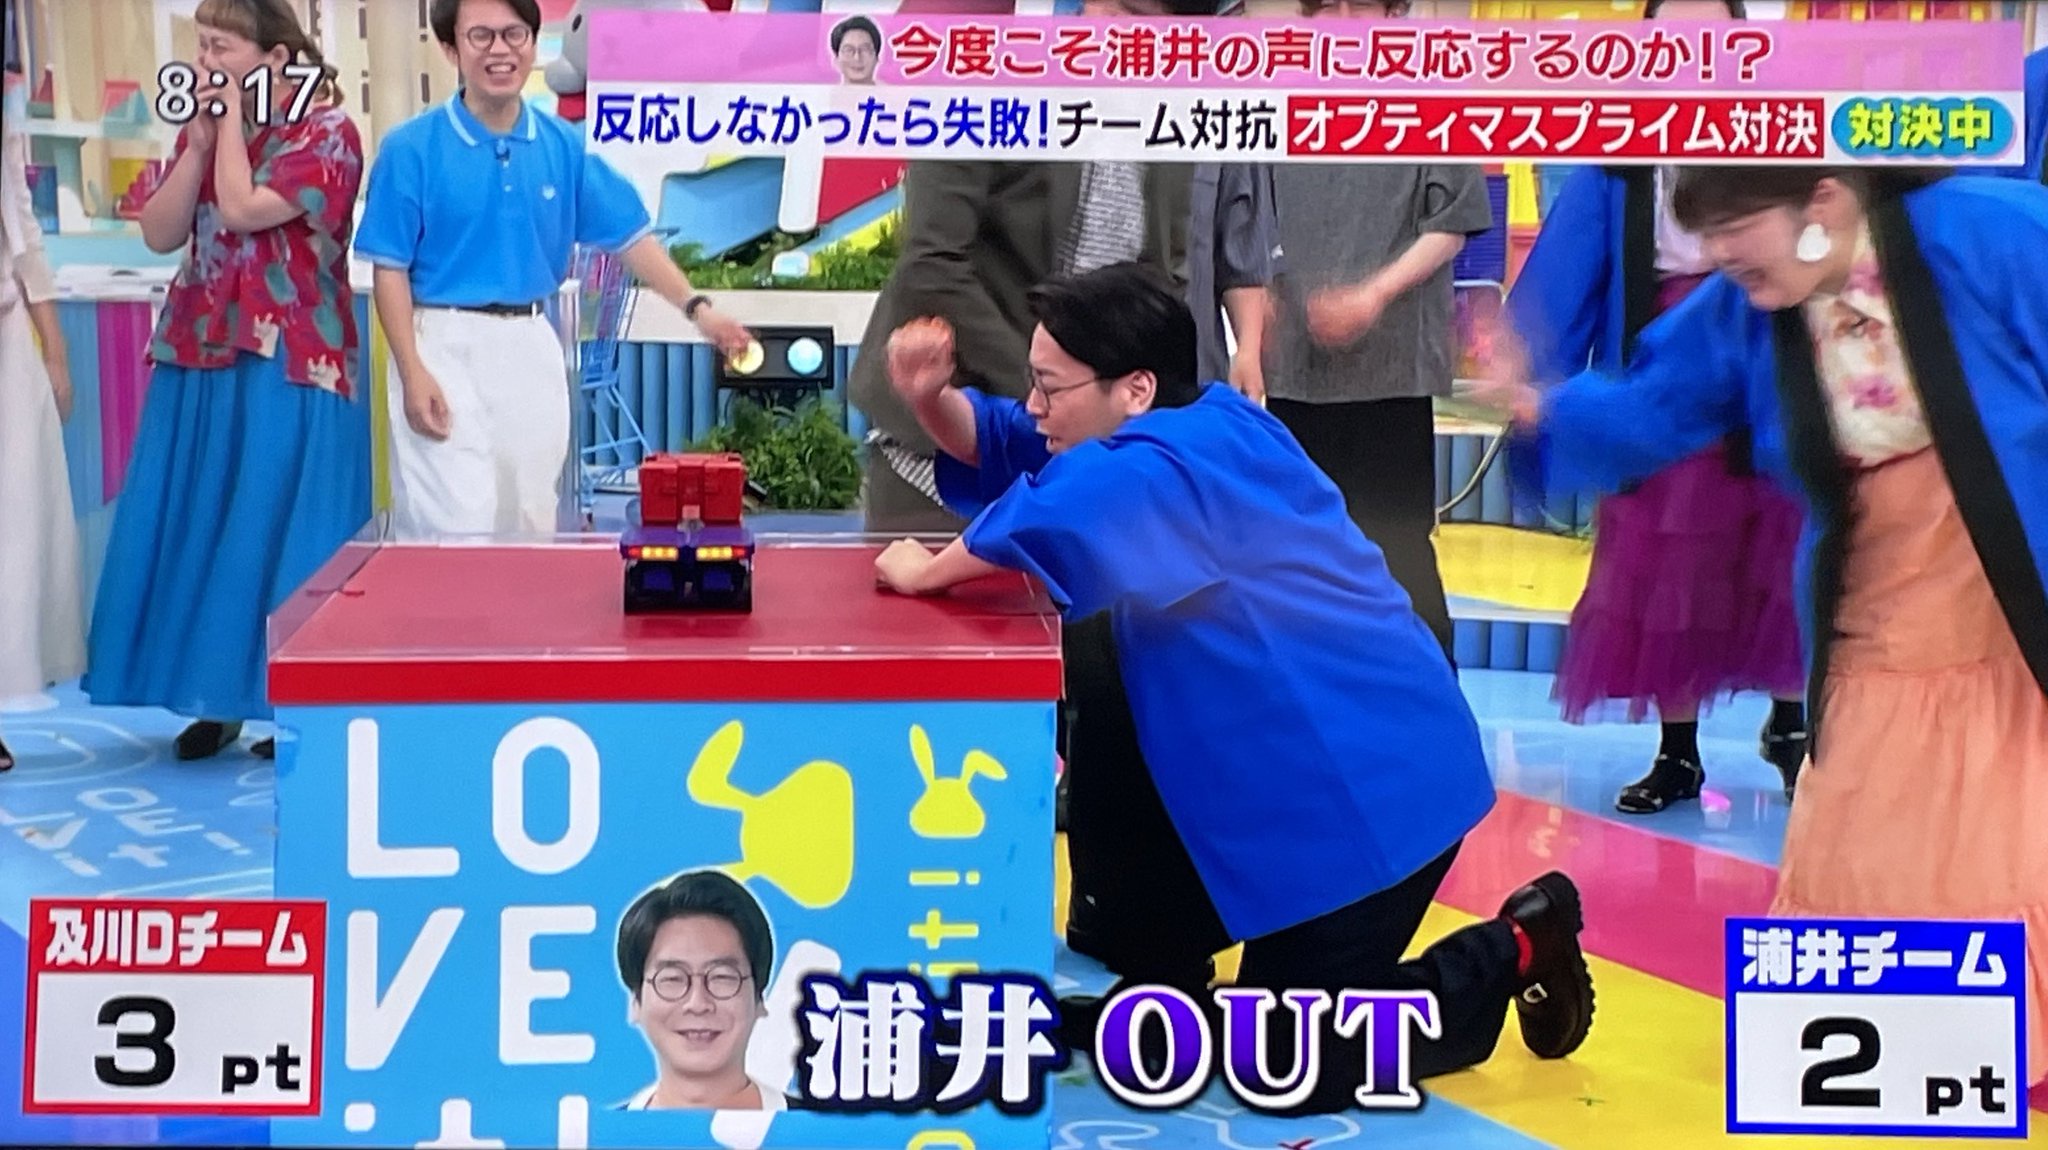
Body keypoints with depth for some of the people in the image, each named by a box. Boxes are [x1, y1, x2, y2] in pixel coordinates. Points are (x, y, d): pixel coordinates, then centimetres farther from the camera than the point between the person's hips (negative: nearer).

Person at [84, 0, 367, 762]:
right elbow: (159, 233, 3)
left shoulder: (325, 132, -8)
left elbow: (240, 210, -20)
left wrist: (233, 119, -10)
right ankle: (215, 699, 15)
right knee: (195, 526, 6)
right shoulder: (203, 130, 12)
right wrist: (201, 136, -3)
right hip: (198, 358, 7)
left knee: (278, 528, -3)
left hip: (288, 364, -6)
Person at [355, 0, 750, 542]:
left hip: (533, 348, 4)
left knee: (531, 521, 12)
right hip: (447, 347, -4)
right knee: (455, 529, -8)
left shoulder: (562, 145, 5)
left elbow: (630, 235, 7)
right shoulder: (411, 148, -6)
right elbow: (390, 269, -6)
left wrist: (696, 308, -4)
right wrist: (413, 372, -13)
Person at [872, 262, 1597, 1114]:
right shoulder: (1189, 433, 6)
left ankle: (1508, 956, 11)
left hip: (1370, 789, -10)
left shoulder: (1180, 463, -25)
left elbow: (1068, 509, -45)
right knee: (1136, 944, 13)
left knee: (1284, 1069, -2)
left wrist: (927, 570, -27)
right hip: (1276, 771, 10)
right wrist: (933, 398, -8)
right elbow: (1007, 449, 13)